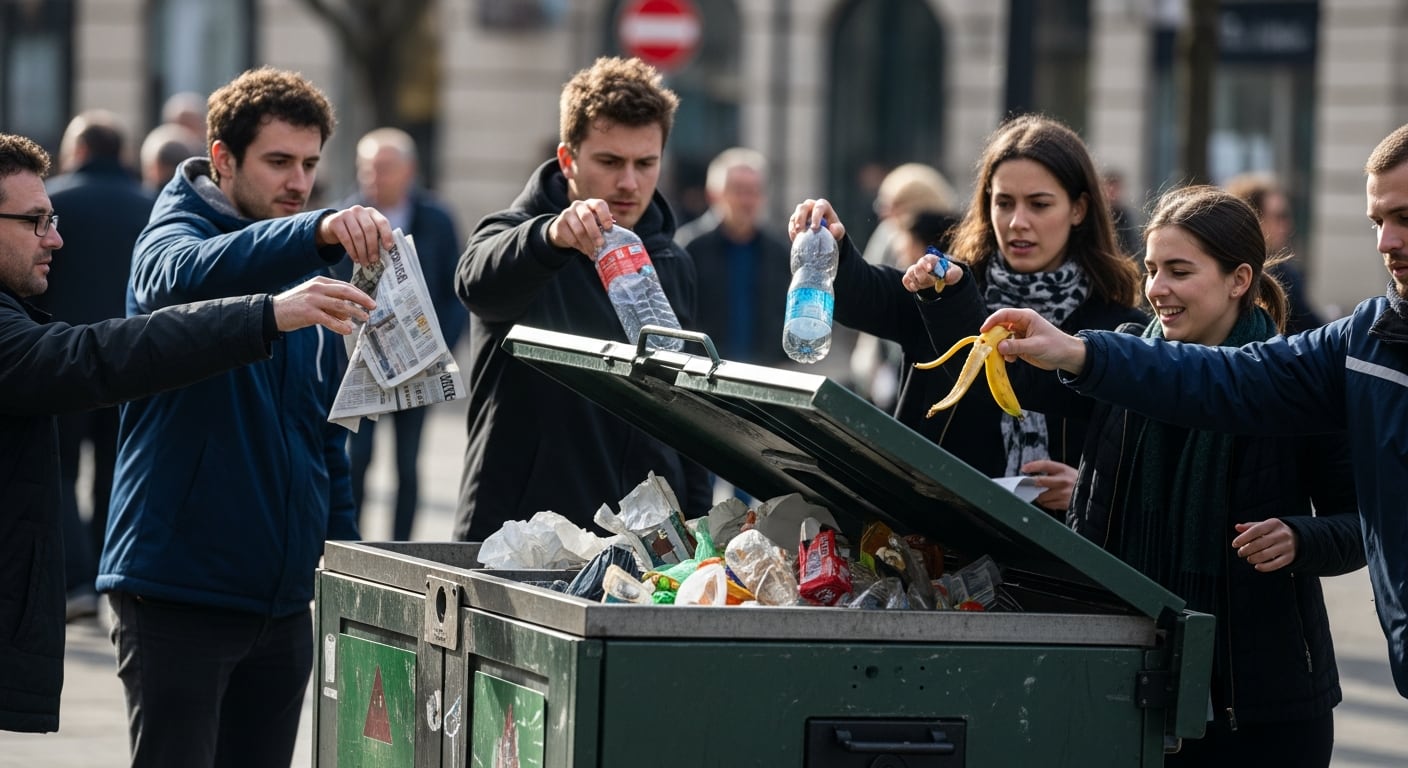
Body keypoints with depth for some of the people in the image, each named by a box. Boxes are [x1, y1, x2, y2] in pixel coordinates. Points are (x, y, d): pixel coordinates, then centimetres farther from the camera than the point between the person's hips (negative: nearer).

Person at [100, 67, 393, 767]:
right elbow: (186, 276, -32)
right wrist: (317, 232, -46)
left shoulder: (309, 274, 16)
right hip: (178, 593, -7)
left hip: (282, 598, 7)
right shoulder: (172, 238, -4)